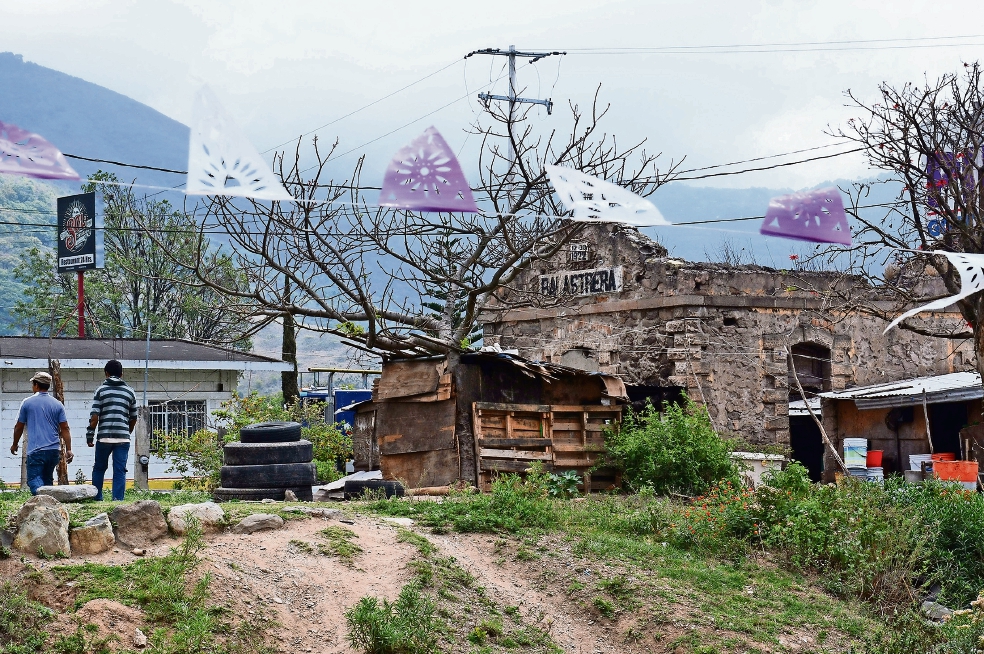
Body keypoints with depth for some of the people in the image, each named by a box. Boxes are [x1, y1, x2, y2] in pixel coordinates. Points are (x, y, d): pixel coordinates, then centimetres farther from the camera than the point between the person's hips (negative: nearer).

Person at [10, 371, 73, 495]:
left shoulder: (27, 403, 0)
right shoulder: (57, 405, 7)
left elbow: (18, 427, 7)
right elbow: (65, 429, 3)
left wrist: (15, 444, 22)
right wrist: (68, 450, 5)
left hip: (36, 450, -4)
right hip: (54, 450, 4)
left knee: (34, 479, -7)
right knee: (47, 479, 17)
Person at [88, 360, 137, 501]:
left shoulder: (101, 390, 1)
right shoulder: (129, 392, 9)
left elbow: (94, 417, -5)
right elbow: (134, 418, 14)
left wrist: (90, 436, 3)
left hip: (104, 437, -1)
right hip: (123, 438, 1)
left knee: (99, 469, 15)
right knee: (120, 471, 2)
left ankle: (97, 499, 17)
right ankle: (118, 500, -4)